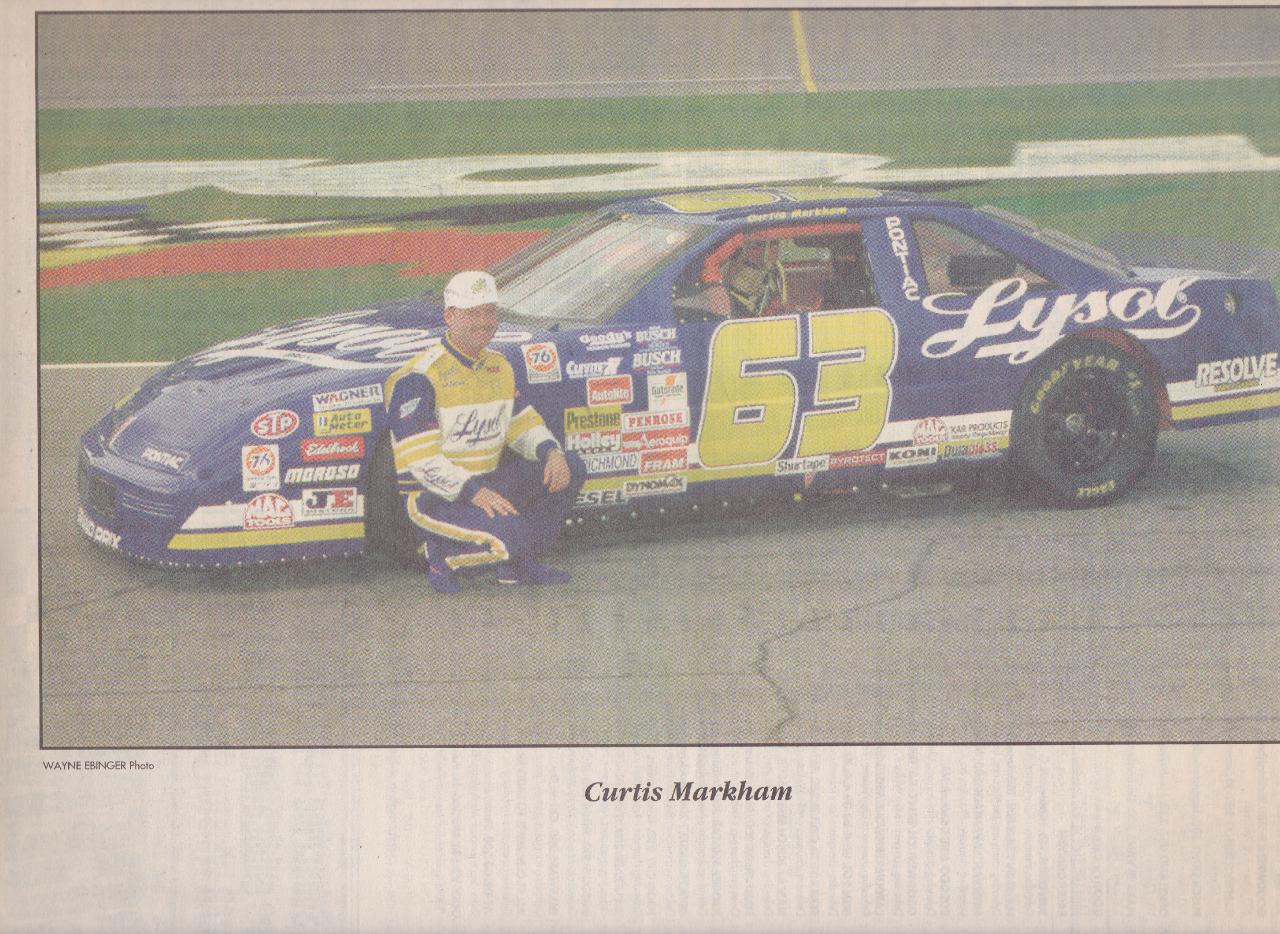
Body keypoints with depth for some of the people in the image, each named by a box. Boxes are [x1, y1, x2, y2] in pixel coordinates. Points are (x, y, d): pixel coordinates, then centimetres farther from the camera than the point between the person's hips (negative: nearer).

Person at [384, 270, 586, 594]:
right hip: (433, 495, -8)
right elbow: (419, 458, -24)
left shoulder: (499, 367, 9)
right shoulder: (419, 378, -18)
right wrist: (473, 492, -31)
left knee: (570, 468, -1)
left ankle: (520, 562, 7)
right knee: (511, 533, -32)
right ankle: (441, 552, -2)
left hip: (487, 482, 9)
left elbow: (522, 423, 15)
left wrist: (551, 452, -7)